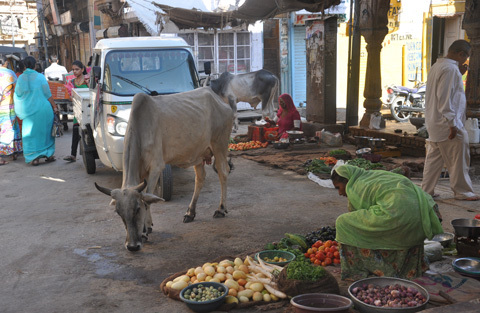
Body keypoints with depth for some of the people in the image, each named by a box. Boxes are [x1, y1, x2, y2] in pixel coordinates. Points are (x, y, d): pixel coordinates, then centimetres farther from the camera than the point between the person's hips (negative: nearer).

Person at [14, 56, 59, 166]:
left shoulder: (20, 78, 1)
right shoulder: (40, 77, -5)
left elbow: (17, 95, 5)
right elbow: (48, 94, -5)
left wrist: (21, 111, 16)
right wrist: (54, 107, 2)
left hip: (28, 111, 1)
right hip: (43, 109, -1)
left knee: (31, 134, 8)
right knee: (45, 131, 12)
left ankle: (34, 157, 2)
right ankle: (49, 155, 17)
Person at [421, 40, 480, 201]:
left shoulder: (437, 66, 14)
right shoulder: (451, 69, -17)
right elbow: (445, 99, -23)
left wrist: (459, 74, 14)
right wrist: (452, 124, -22)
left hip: (434, 124, 10)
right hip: (447, 125, -10)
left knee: (433, 158, 13)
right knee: (458, 159, 2)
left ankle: (426, 190, 17)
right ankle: (463, 192, 11)